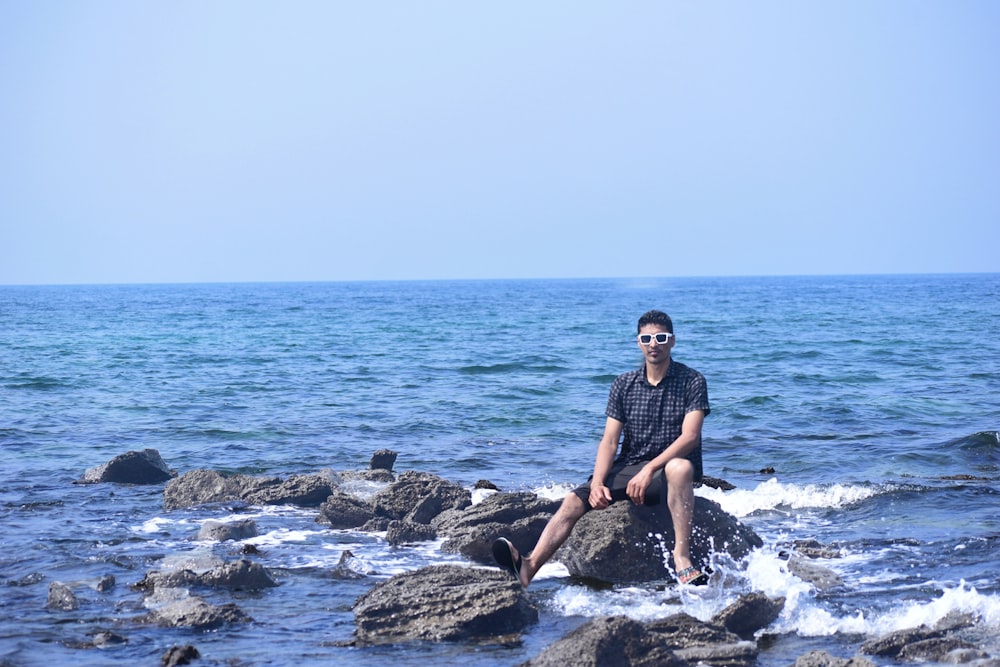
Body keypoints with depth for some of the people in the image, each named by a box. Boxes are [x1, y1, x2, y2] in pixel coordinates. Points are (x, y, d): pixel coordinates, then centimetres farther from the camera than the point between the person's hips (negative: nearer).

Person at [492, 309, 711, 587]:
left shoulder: (692, 381, -3)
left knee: (680, 467, -39)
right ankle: (529, 568, -38)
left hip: (669, 469, -3)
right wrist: (597, 483, -17)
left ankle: (682, 558, -40)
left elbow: (690, 436, -15)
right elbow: (609, 441, 1)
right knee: (574, 500, -20)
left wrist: (649, 470, -27)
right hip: (629, 469, 3)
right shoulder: (623, 385, 7)